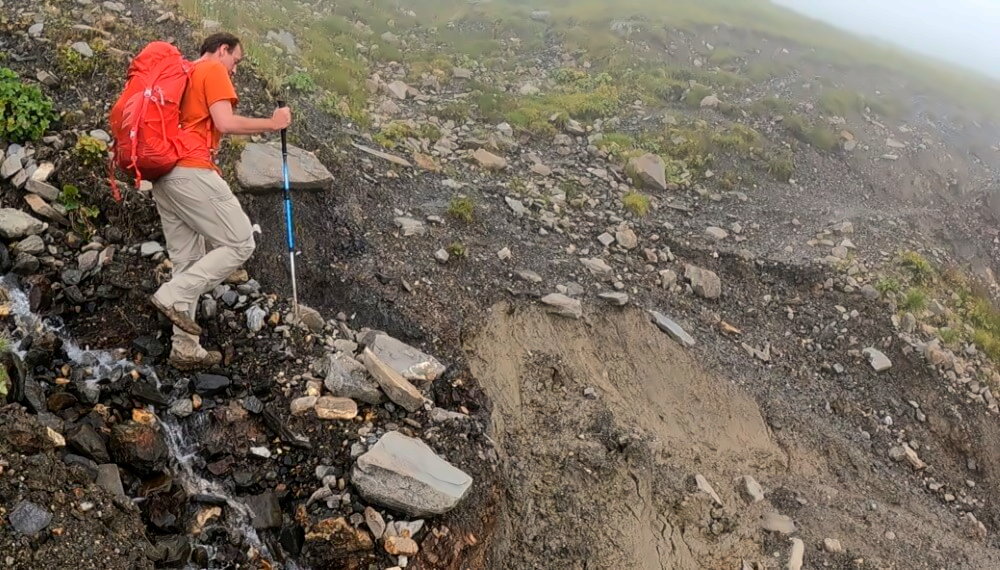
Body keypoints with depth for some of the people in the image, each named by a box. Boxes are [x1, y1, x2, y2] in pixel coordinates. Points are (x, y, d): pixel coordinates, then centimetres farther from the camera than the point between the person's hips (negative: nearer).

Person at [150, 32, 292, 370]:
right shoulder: (214, 70, 2)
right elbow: (225, 123, -12)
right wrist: (272, 124, -2)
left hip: (164, 174, 10)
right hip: (191, 171, -10)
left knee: (187, 260, 7)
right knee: (240, 244, -6)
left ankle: (185, 348, 5)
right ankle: (173, 296, -13)